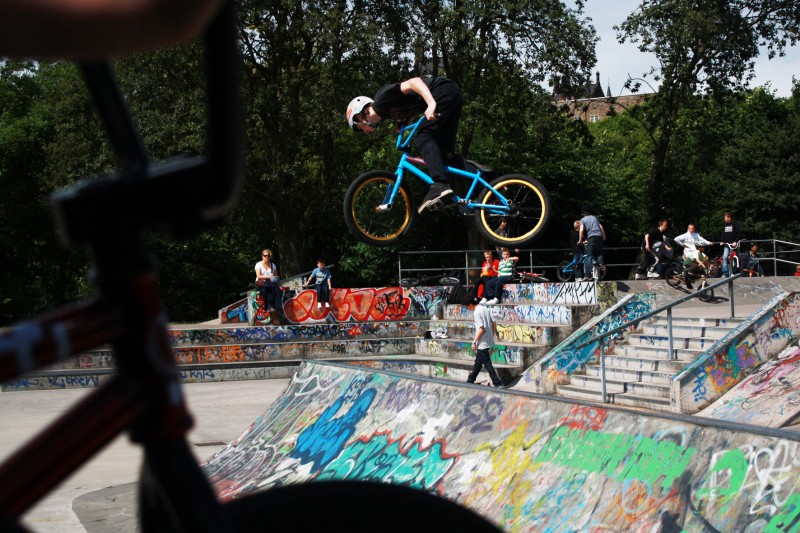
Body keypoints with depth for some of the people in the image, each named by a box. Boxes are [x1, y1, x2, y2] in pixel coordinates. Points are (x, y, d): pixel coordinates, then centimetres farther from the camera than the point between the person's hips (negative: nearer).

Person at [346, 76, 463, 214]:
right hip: (453, 94, 9)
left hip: (445, 89, -9)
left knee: (424, 138, -16)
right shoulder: (388, 112, 18)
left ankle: (439, 186, -30)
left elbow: (414, 82, -18)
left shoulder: (382, 97, -9)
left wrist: (431, 103, -31)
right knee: (445, 149, 6)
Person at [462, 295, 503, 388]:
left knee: (487, 364, -3)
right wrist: (493, 335, 18)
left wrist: (474, 341, -15)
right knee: (478, 362, 19)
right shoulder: (485, 309, 9)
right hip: (489, 341, 9)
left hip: (482, 343, -9)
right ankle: (470, 380, 31)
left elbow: (481, 328, -21)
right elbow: (494, 323, 10)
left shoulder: (476, 312, -16)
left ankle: (497, 383, -3)